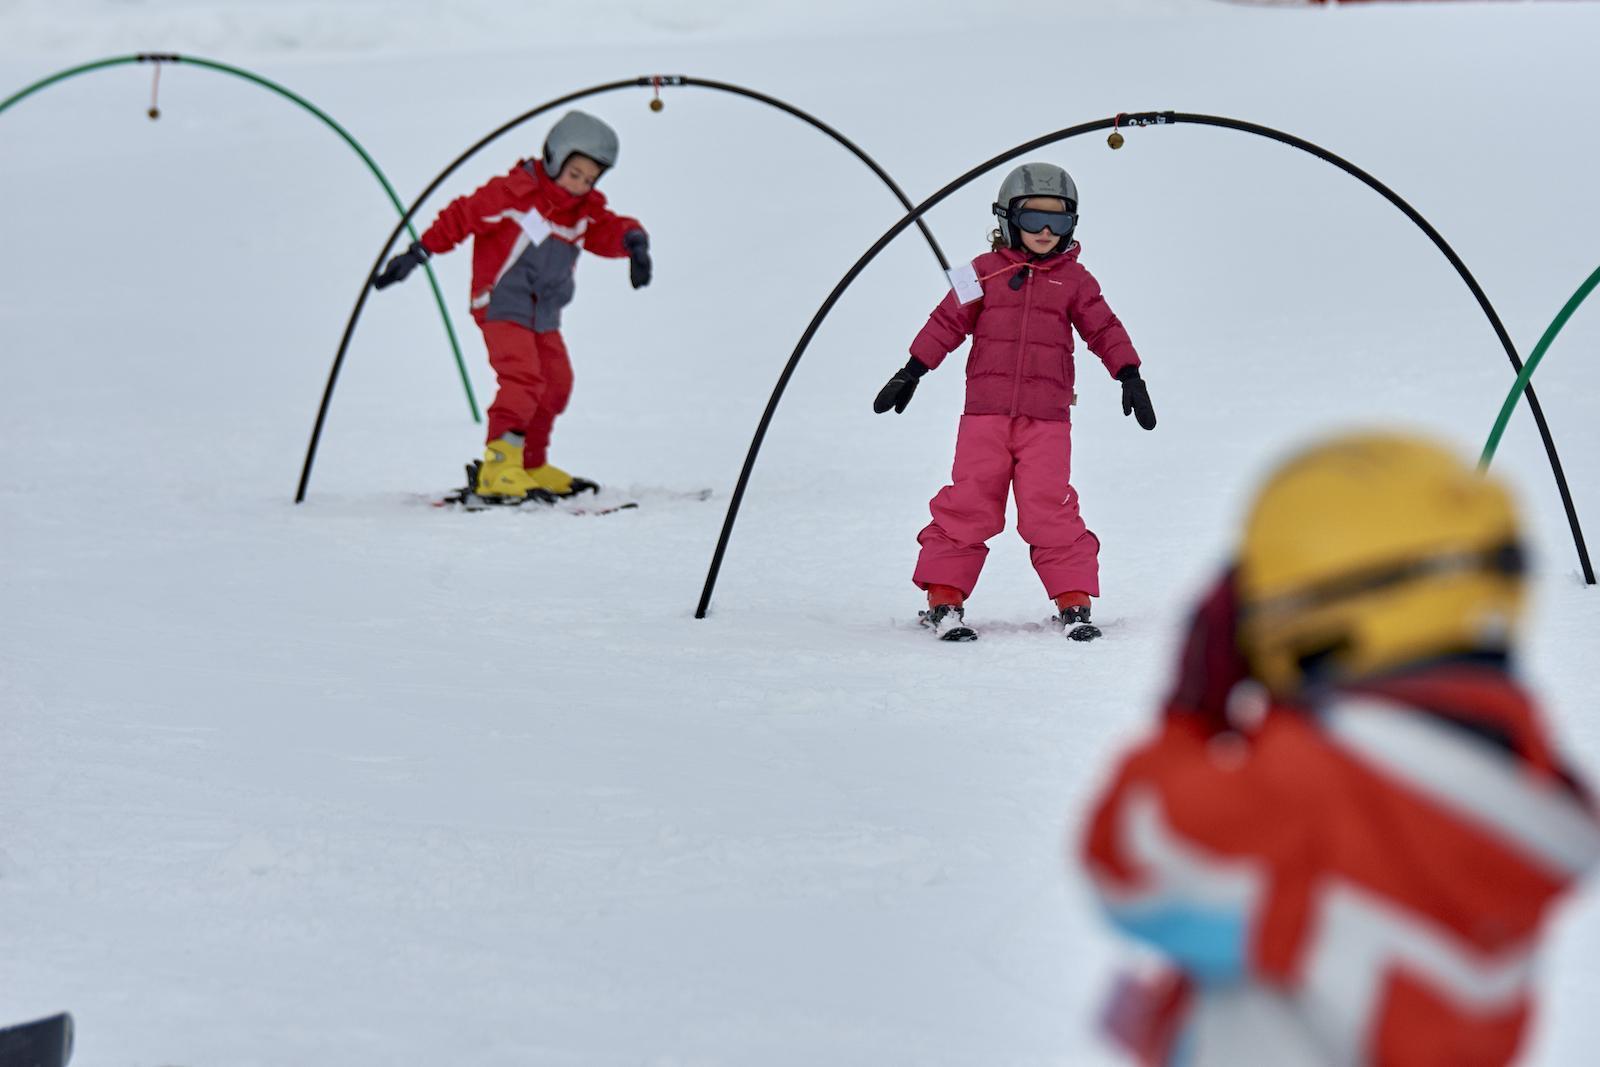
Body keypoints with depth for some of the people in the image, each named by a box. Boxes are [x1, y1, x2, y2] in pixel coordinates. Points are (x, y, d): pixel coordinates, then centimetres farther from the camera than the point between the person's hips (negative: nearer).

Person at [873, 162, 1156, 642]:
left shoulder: (1074, 280, 10)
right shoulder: (985, 272, 7)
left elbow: (1104, 330, 12)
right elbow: (947, 322, 9)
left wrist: (1130, 376, 2)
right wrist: (910, 372, 6)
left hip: (1047, 418, 0)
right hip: (985, 413, 0)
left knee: (1051, 511, -8)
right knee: (967, 507, -4)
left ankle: (1074, 605, -1)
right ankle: (944, 600, 3)